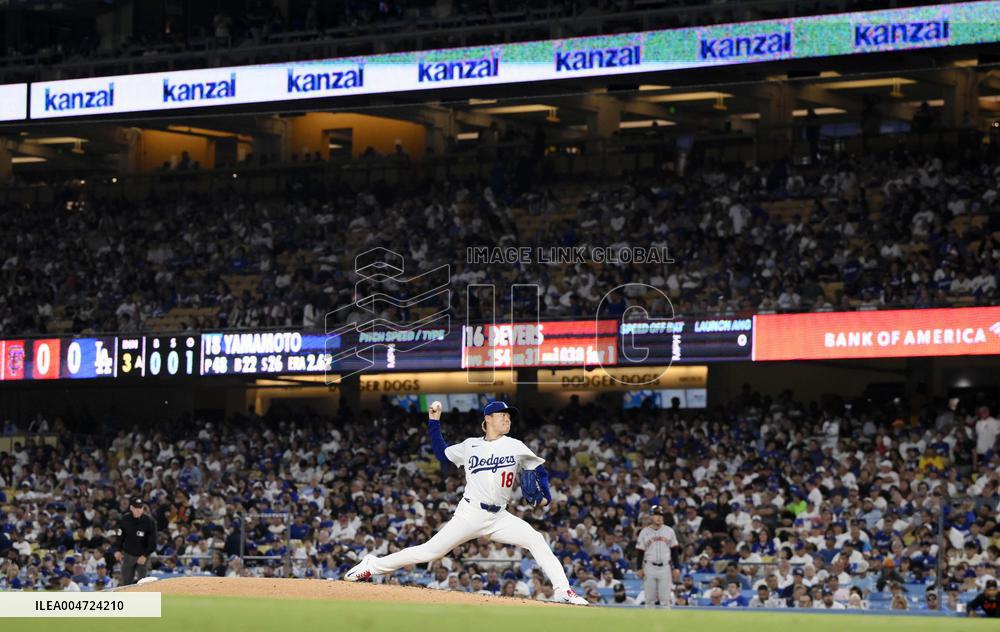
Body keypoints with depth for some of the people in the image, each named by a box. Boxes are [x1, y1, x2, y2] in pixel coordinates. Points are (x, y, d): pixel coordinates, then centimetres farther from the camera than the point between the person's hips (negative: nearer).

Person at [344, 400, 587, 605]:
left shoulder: (515, 447, 6)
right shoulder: (471, 445, 6)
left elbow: (539, 469, 12)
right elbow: (442, 454, 18)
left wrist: (544, 495, -6)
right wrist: (434, 421, 14)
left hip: (498, 518, 1)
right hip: (469, 514, -1)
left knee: (536, 540, -19)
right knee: (430, 551, -6)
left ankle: (563, 591, -20)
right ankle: (373, 566, 6)